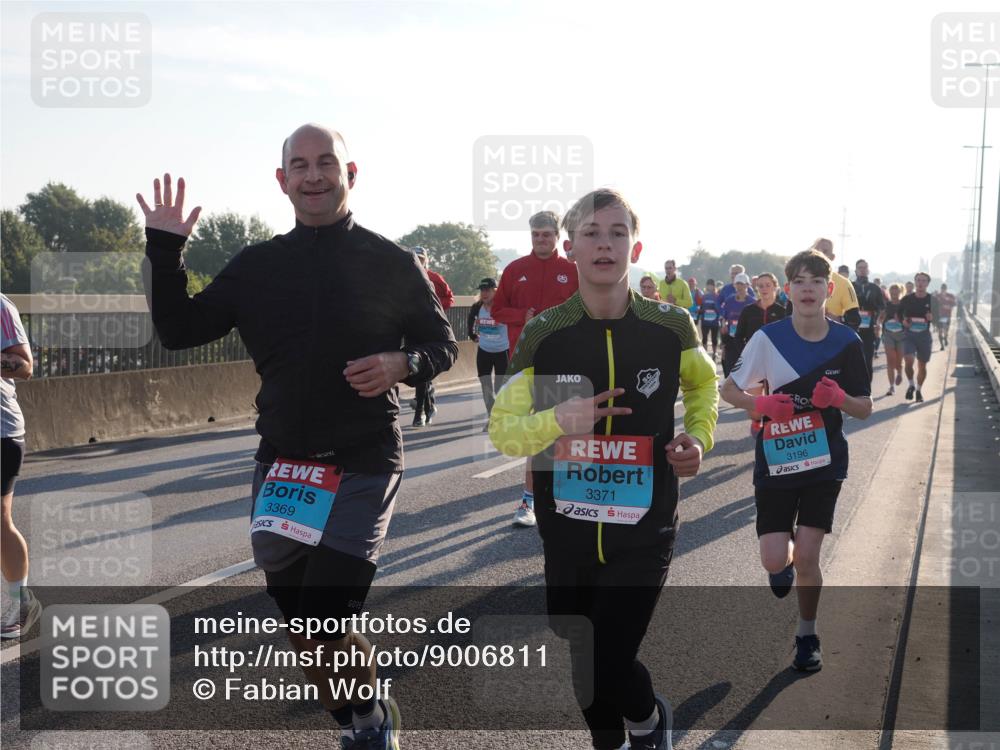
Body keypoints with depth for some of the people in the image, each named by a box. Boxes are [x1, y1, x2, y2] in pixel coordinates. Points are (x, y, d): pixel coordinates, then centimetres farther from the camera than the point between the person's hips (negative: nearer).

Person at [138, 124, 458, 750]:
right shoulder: (256, 265, 7)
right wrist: (165, 251, -3)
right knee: (301, 626, 9)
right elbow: (179, 330, 7)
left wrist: (401, 363, -15)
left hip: (364, 464, -4)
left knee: (325, 623, -12)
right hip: (282, 463, 4)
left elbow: (442, 346, 5)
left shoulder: (393, 264, -1)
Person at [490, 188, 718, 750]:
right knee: (583, 663, 15)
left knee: (607, 666, -10)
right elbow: (503, 430, -4)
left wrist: (699, 437, -1)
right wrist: (558, 420, -23)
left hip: (645, 530, -2)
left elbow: (703, 383, 16)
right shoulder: (544, 335, -6)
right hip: (567, 531, 2)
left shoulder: (670, 327, -6)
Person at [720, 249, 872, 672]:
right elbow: (729, 390, -1)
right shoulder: (768, 339, -10)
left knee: (806, 557, -2)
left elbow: (864, 409, 3)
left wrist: (839, 398, -20)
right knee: (774, 560, -5)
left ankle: (807, 636, 22)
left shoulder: (846, 343, -6)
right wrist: (762, 404, -21)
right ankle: (786, 559, 35)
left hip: (825, 462, 0)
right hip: (776, 461, 0)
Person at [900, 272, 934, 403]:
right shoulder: (906, 299, 1)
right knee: (908, 361, -18)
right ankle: (911, 385, 6)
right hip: (909, 334, -1)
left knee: (922, 365, 9)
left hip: (925, 335, 1)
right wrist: (903, 321, -8)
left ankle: (918, 390, 27)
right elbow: (899, 314, 13)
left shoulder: (932, 300, 0)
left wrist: (932, 318, -16)